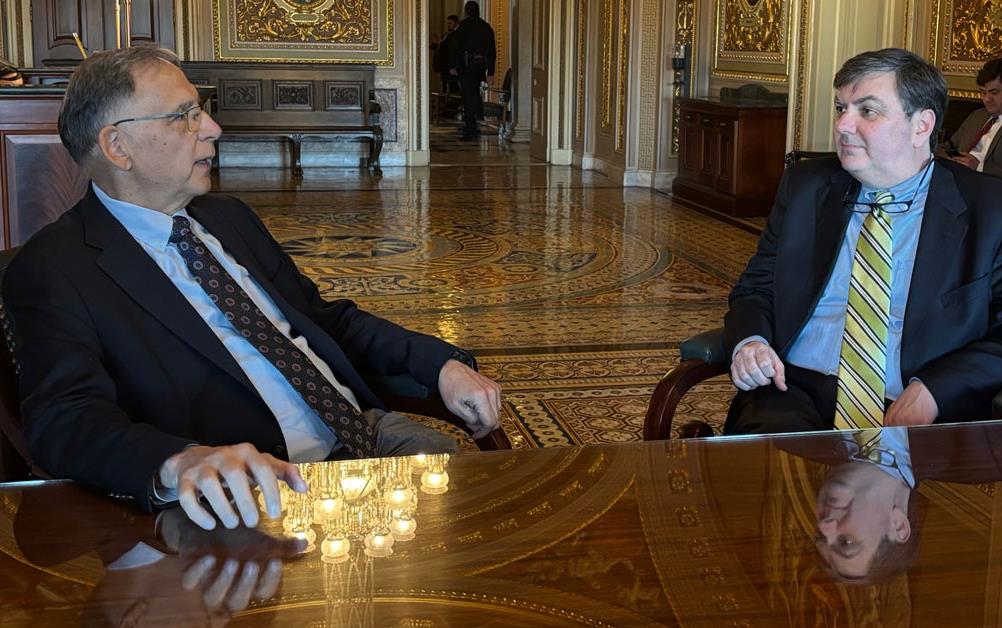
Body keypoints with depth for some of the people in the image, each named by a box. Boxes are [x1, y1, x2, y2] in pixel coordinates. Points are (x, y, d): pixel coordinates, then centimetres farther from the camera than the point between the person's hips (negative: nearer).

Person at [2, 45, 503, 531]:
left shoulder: (228, 218, 16)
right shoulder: (53, 270, -7)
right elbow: (64, 420, -21)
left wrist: (441, 364, 7)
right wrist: (183, 463, -43)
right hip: (268, 485, -7)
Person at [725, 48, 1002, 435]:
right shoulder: (804, 186, 13)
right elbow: (754, 289, 16)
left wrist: (934, 390, -16)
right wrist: (749, 342, -6)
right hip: (795, 392, 2)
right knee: (771, 436, -32)